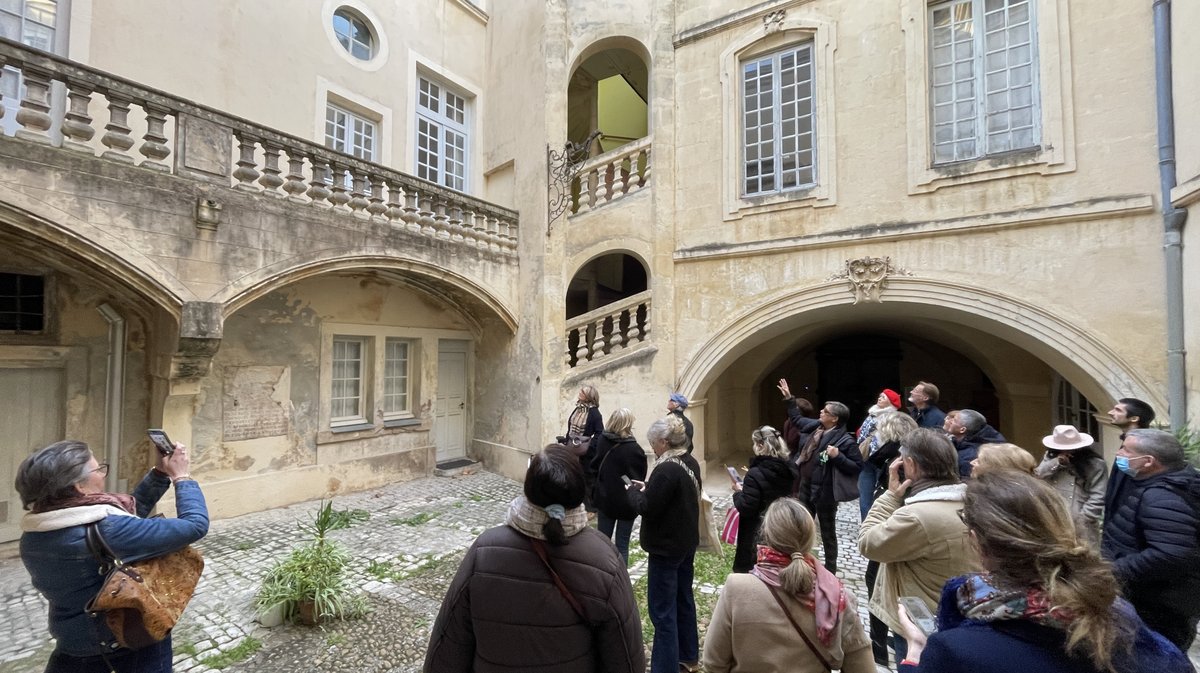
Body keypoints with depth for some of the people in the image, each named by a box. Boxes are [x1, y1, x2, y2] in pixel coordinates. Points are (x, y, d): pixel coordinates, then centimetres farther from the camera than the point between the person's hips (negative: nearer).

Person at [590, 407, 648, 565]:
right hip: (627, 503, -3)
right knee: (622, 545, 9)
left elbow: (594, 467, 1)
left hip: (605, 499, 4)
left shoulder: (602, 441, -11)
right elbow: (641, 477, -12)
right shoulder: (635, 449, -22)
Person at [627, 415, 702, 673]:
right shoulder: (691, 463, 2)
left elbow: (647, 508, -24)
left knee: (662, 610, 2)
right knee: (684, 599, 23)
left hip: (666, 548, -10)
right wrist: (648, 488, 5)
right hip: (687, 543, 10)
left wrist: (634, 491, -6)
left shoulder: (666, 469, -27)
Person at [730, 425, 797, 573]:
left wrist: (738, 492, -6)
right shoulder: (788, 470, -4)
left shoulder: (755, 474, -26)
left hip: (756, 533, -7)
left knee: (747, 570, 11)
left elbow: (745, 508, -24)